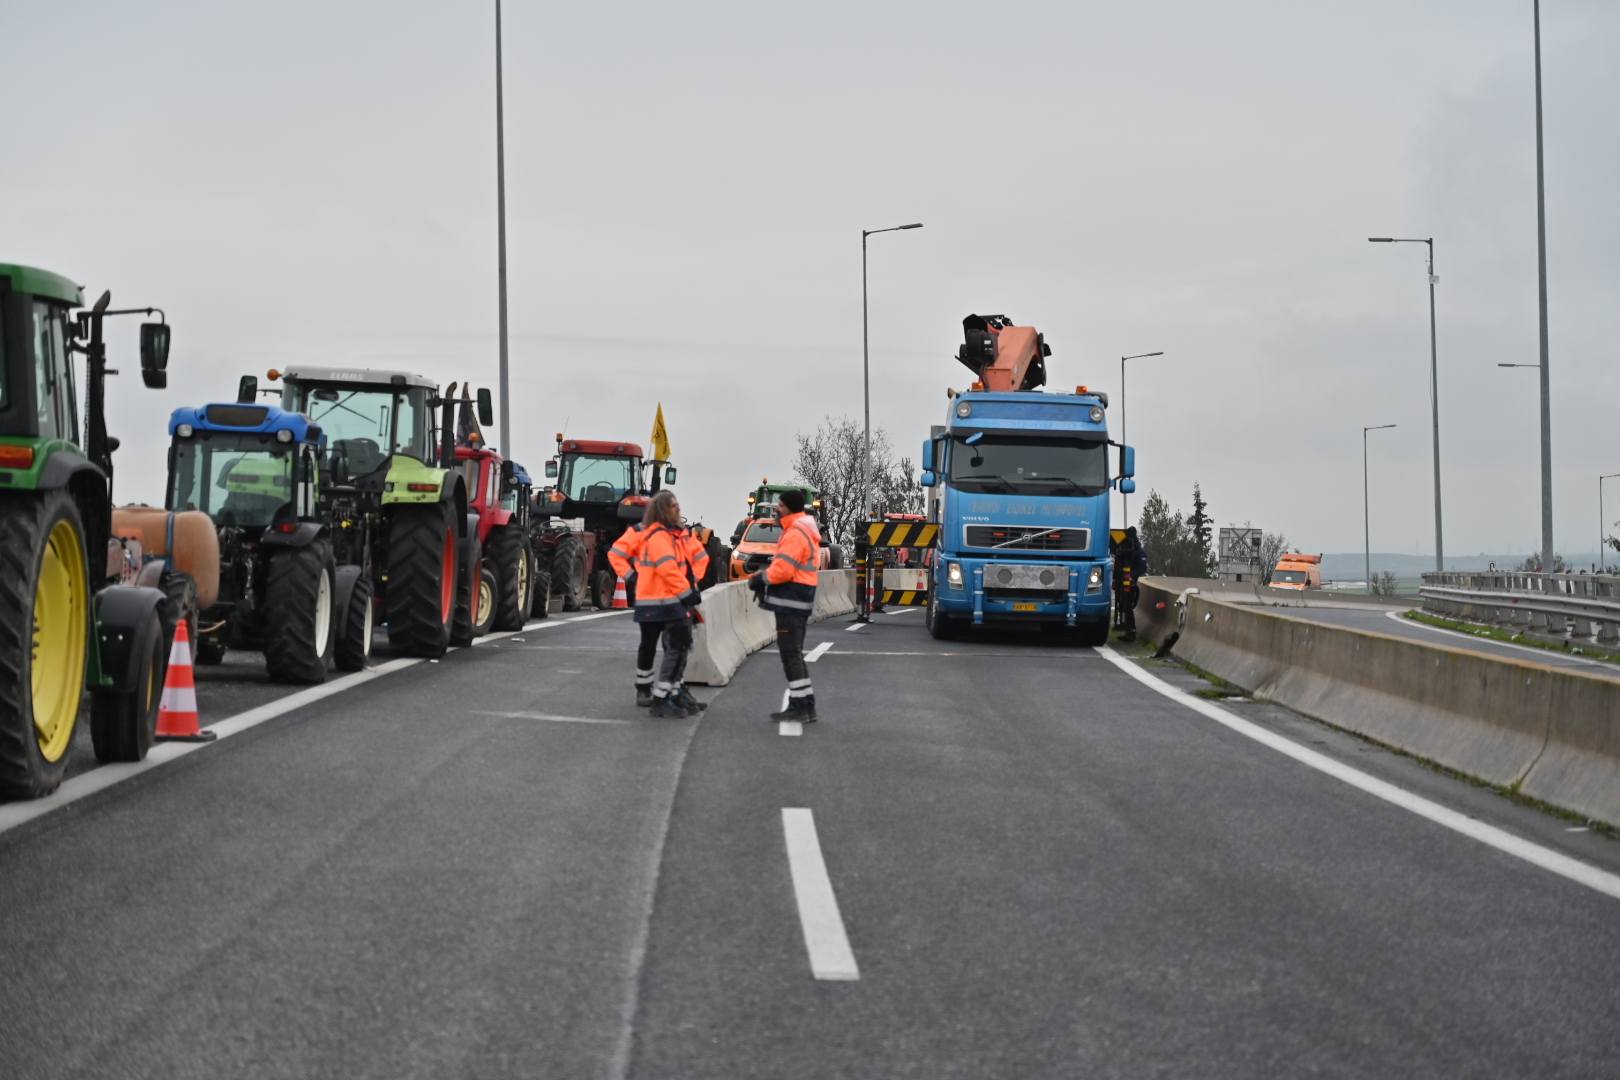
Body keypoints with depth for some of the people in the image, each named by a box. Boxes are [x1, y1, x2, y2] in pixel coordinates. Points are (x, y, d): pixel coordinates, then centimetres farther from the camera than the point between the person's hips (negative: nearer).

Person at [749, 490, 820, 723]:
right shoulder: (805, 531, 18)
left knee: (790, 653, -8)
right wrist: (765, 575, 8)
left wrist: (760, 578, -6)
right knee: (794, 653, 15)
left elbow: (783, 570, -22)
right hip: (799, 601, 11)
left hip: (790, 602, -11)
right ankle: (805, 705, 18)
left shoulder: (795, 534, -16)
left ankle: (800, 706, -8)